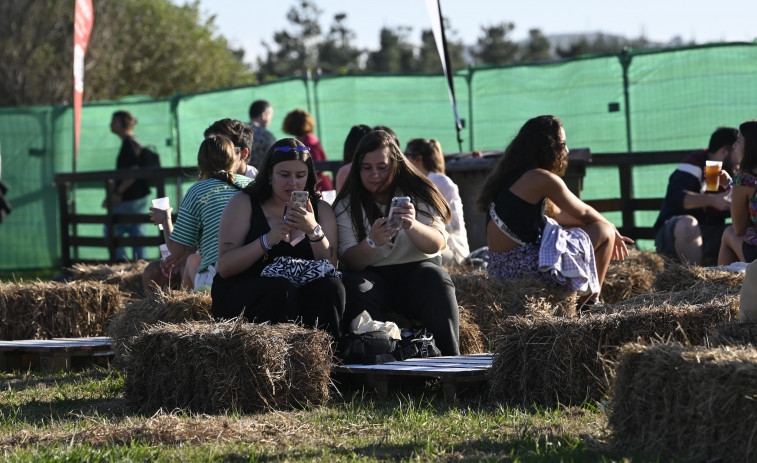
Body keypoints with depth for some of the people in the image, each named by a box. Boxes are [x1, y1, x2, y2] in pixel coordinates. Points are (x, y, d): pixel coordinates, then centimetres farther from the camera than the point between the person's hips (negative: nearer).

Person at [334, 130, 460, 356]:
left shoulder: (419, 194, 2)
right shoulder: (347, 206, 2)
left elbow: (436, 245, -10)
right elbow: (350, 262, -9)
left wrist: (412, 226, -32)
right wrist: (372, 242, -31)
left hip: (416, 268, 0)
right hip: (373, 275, 0)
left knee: (435, 278, -33)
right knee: (354, 288, -33)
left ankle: (449, 358, -34)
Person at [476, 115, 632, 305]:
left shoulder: (511, 177, 14)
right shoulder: (543, 179, -14)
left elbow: (556, 213, 22)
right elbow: (583, 213, 0)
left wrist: (607, 226, 22)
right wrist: (612, 230, 20)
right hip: (528, 266, -10)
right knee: (605, 232, 6)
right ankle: (590, 302, 16)